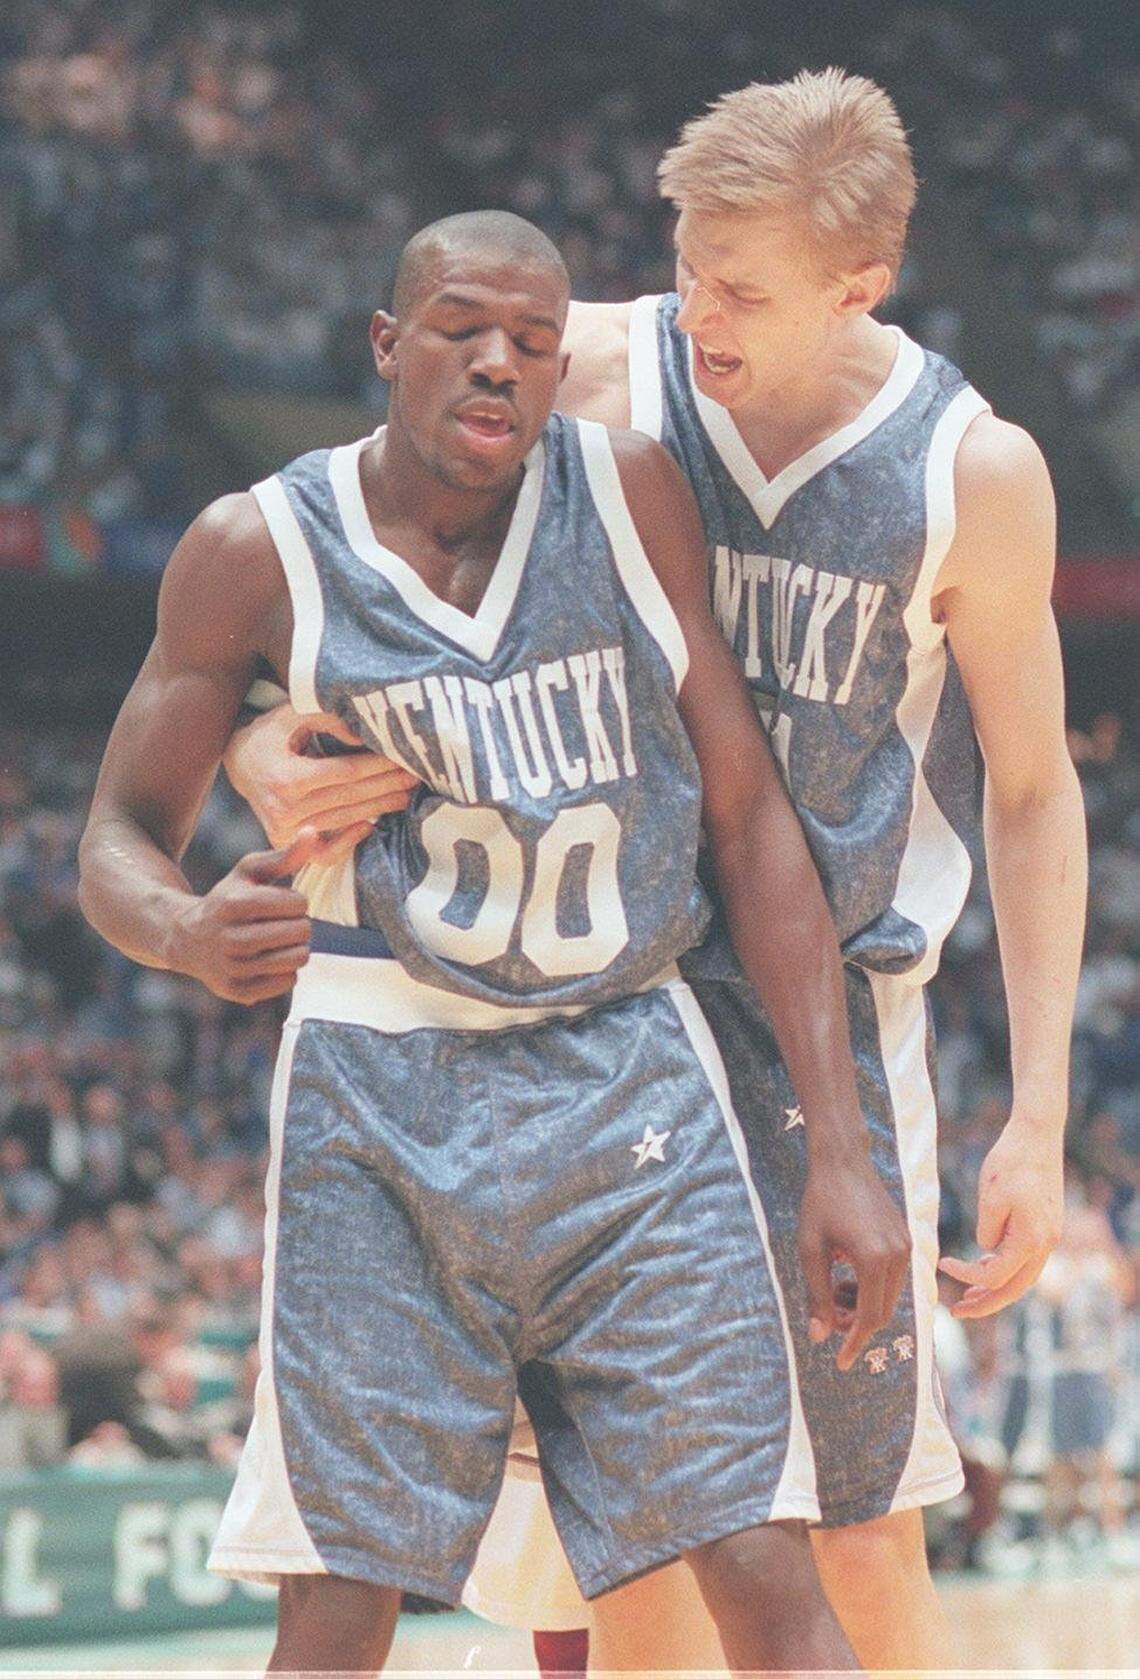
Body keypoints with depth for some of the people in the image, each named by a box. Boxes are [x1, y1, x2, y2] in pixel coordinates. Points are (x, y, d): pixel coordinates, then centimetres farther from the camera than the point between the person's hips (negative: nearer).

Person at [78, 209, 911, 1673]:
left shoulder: (631, 496, 1)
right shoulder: (259, 552, -2)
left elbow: (748, 818, 4)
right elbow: (120, 841, 5)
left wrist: (840, 1149, -1)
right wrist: (191, 935, -21)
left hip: (634, 1088, 1)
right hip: (382, 1102, -1)